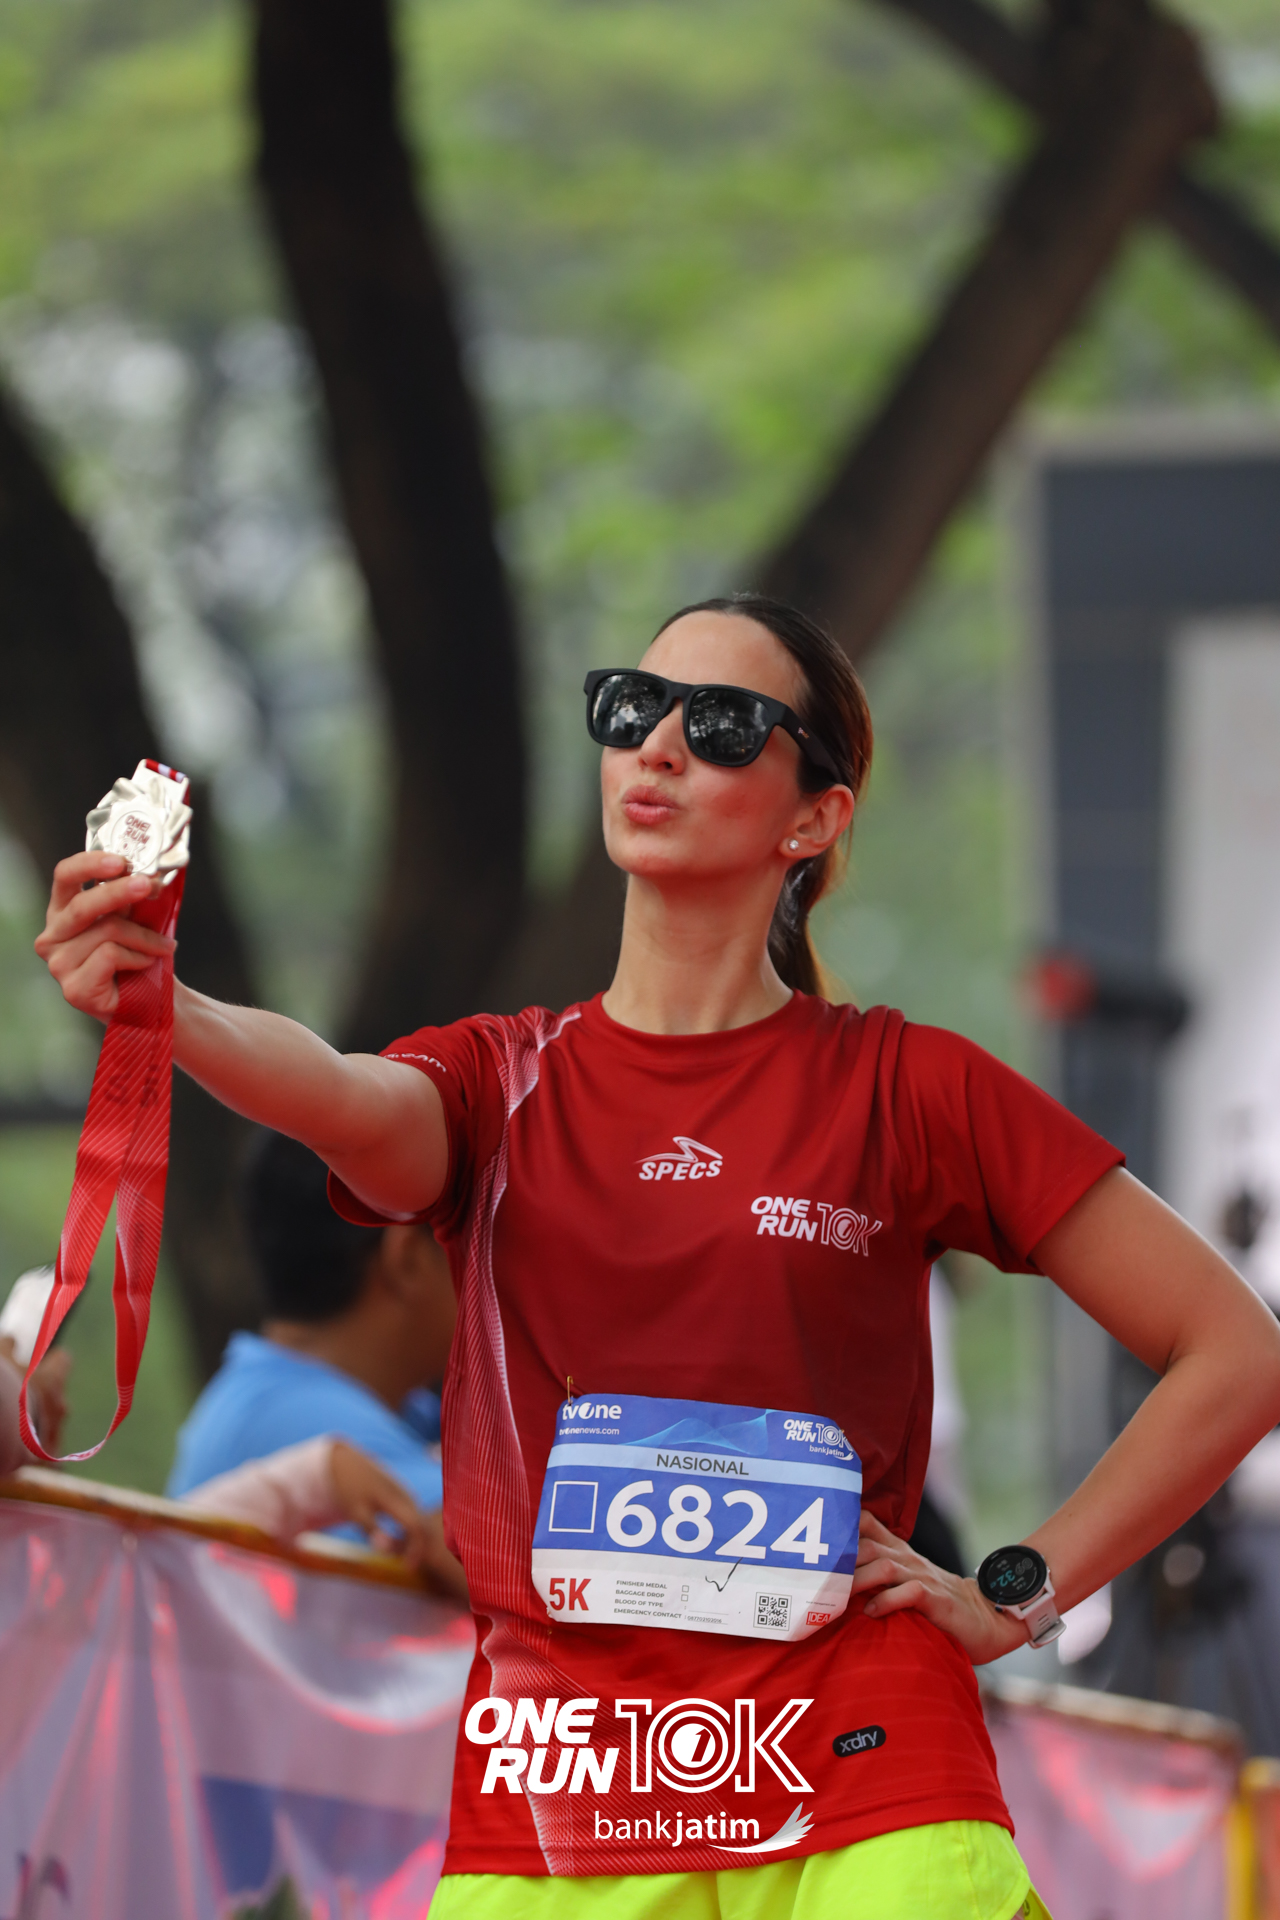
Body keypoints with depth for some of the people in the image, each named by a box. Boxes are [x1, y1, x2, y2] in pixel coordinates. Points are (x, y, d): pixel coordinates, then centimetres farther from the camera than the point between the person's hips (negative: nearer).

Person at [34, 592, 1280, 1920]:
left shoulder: (901, 1090, 4)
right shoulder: (502, 1082, 10)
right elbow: (348, 1103, -16)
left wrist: (1010, 1596, 0)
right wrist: (160, 1005, -37)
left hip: (862, 1807, -2)